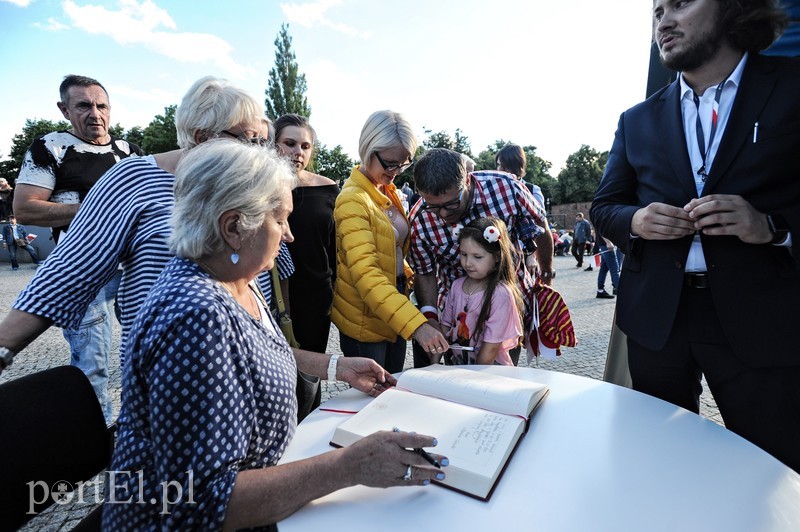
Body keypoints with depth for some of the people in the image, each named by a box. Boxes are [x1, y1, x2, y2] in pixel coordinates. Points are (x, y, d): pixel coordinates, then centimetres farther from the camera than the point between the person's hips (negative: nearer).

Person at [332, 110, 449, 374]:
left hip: (395, 314, 8)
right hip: (365, 322, -8)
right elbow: (365, 273, -31)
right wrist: (417, 325, -38)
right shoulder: (353, 199, -20)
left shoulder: (388, 191, 8)